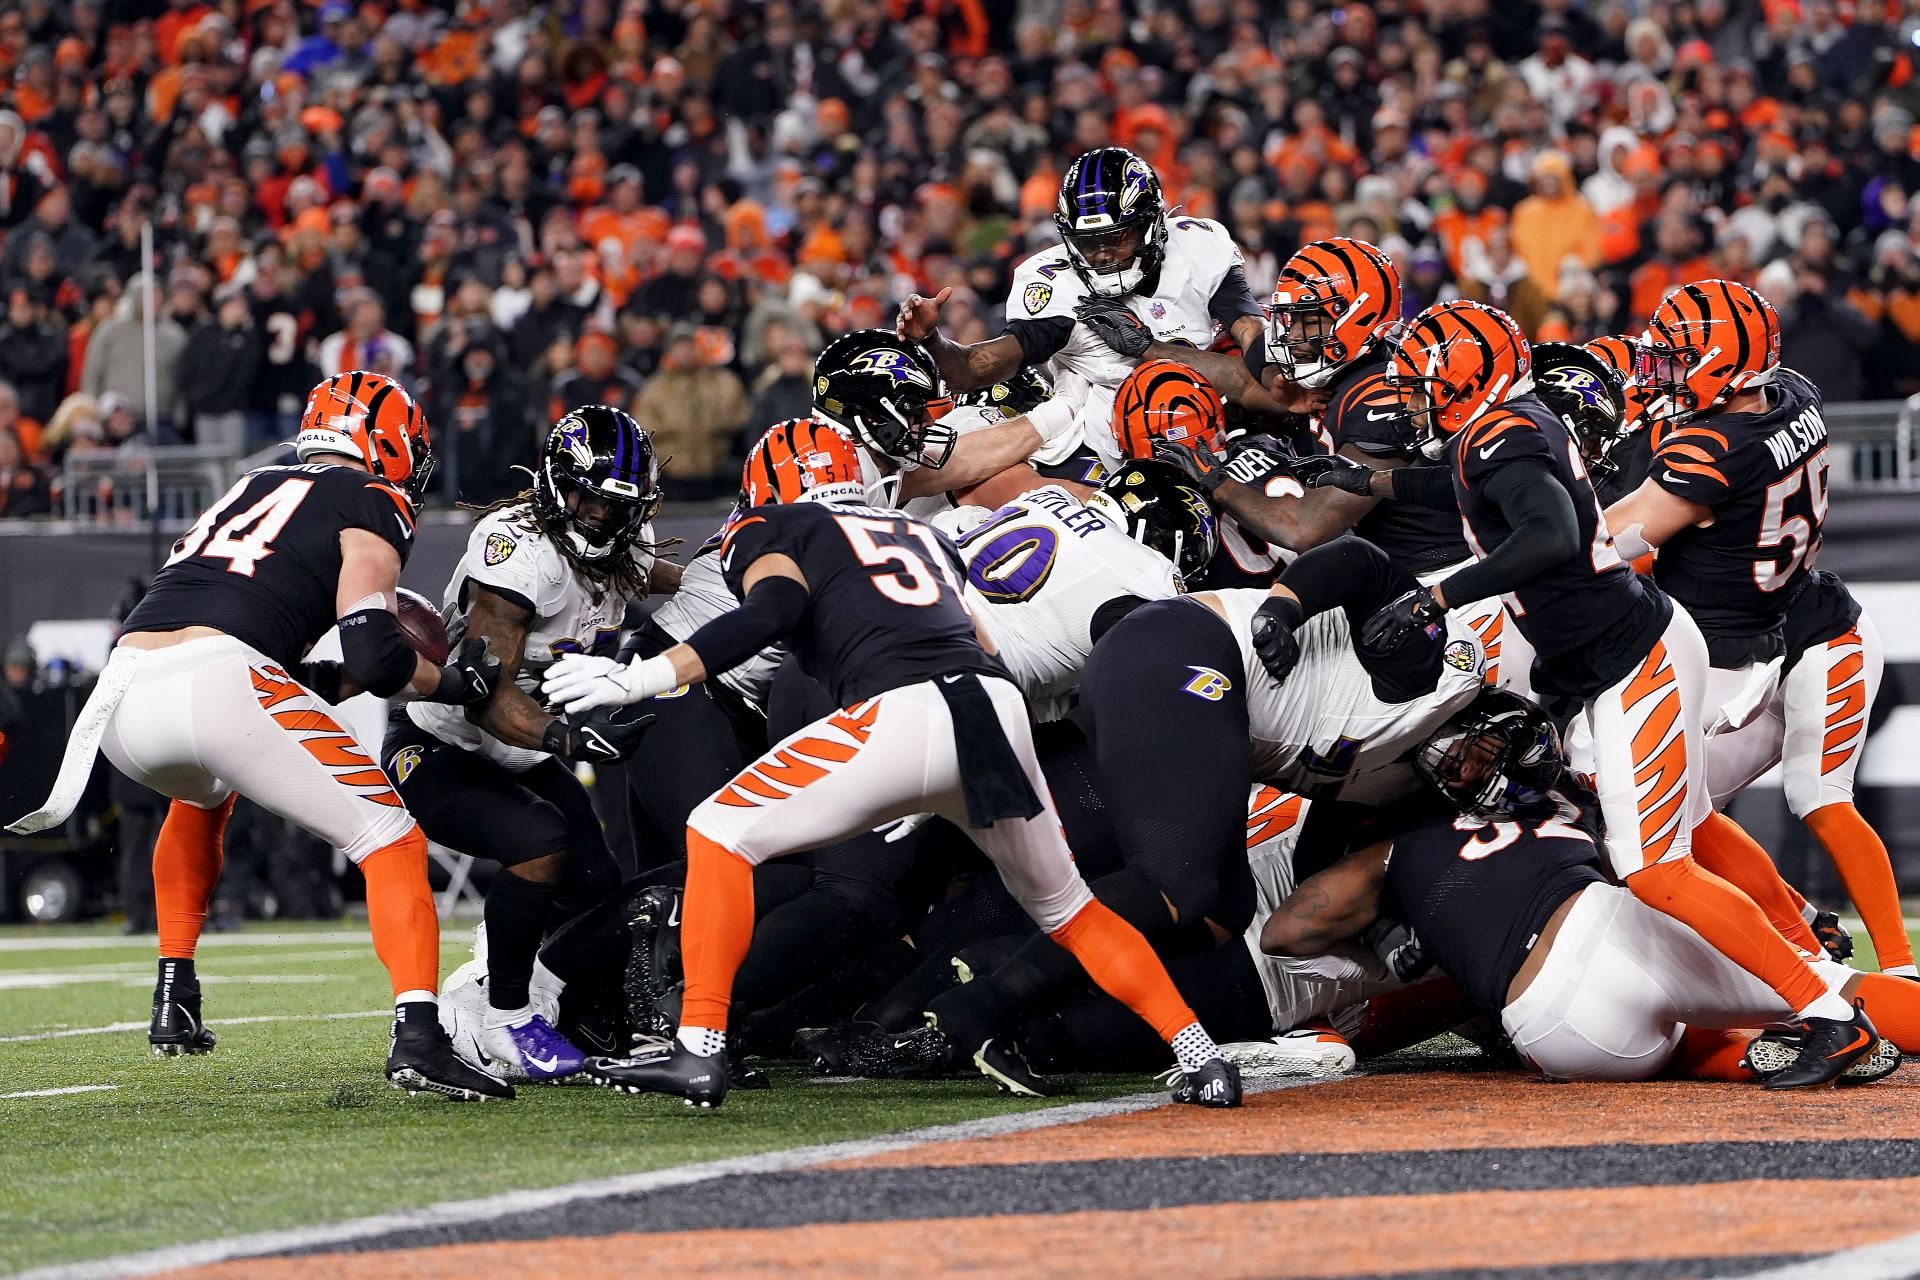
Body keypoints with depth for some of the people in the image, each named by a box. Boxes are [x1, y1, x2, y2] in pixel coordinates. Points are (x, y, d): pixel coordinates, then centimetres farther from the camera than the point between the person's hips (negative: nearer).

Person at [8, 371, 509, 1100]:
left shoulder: (251, 490, 33)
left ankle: (174, 1004, 35)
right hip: (220, 684, -7)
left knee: (202, 794, 40)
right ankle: (417, 1035, -20)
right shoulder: (373, 504, 13)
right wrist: (447, 683, 16)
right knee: (390, 844, 1)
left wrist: (341, 681, 32)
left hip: (121, 698, 7)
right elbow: (373, 657, -1)